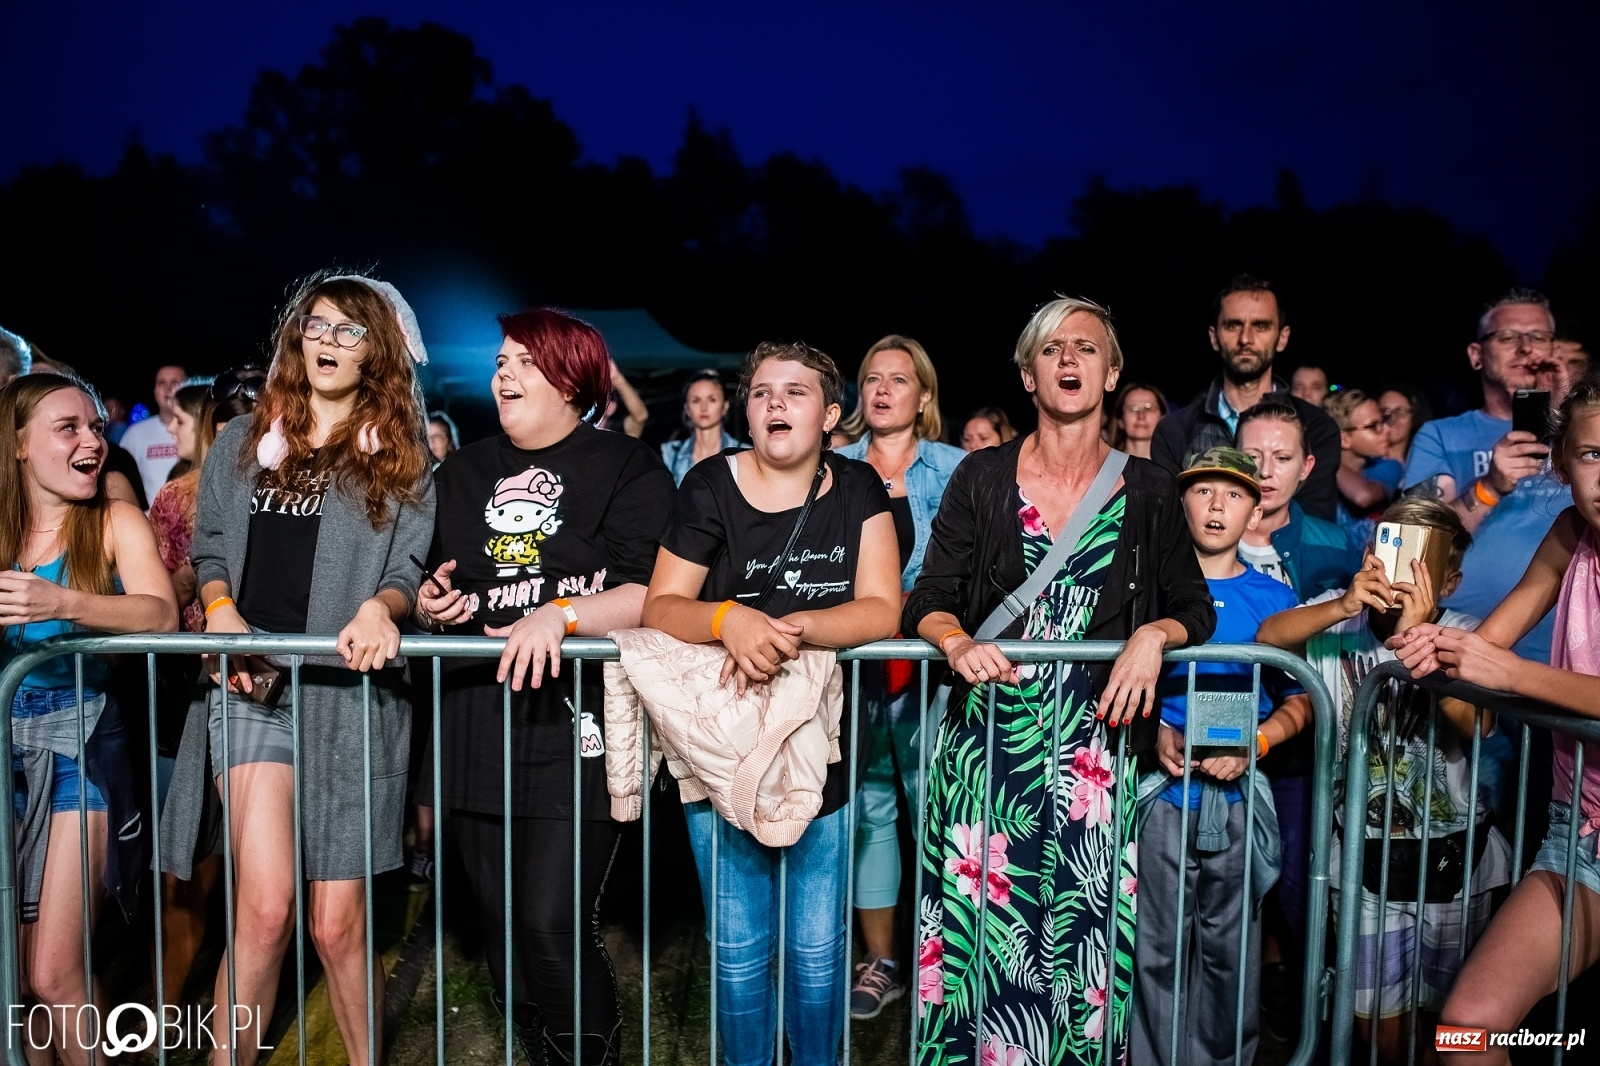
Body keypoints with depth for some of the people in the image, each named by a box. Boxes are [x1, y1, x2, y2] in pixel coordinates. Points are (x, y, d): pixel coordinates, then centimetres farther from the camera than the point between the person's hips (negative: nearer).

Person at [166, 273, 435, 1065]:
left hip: (352, 690, -1)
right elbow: (208, 550, 16)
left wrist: (382, 606, -21)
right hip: (254, 680, 1)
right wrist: (221, 610, -4)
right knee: (265, 905, -14)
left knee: (337, 924, 4)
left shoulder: (401, 463, 8)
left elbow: (412, 571, 1)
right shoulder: (241, 444, 14)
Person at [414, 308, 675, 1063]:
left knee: (553, 926, -9)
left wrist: (560, 616, -26)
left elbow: (653, 593, -12)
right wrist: (427, 607, 3)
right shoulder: (462, 473, 17)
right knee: (502, 928, 11)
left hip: (577, 724, -5)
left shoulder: (626, 467, -1)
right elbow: (424, 584, 25)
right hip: (476, 726, 6)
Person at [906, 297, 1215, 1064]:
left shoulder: (1149, 491, 5)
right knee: (982, 919, 1)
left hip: (1094, 738, 1)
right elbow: (927, 601, 0)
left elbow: (1195, 606, 10)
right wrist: (956, 641, -20)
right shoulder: (982, 477, 2)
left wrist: (1154, 635, -10)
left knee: (1082, 928, 3)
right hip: (988, 734, -1)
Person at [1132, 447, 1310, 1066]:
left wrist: (1254, 743, -9)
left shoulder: (1273, 599, 7)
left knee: (1230, 945, 8)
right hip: (1162, 788, -1)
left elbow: (1298, 701, 9)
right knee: (1159, 945, 4)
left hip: (1239, 794, 1)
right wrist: (1155, 731, -11)